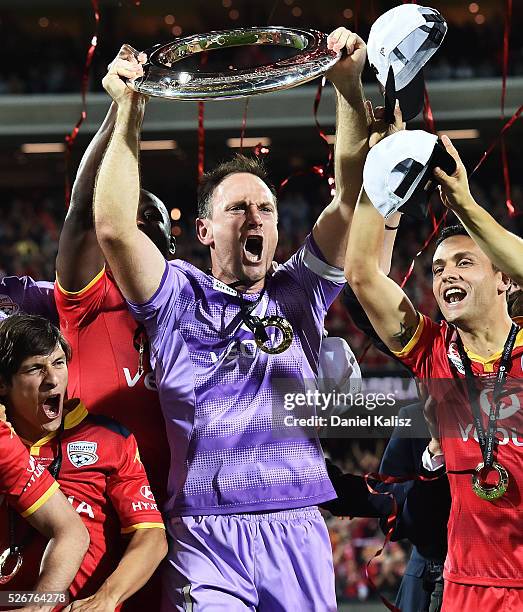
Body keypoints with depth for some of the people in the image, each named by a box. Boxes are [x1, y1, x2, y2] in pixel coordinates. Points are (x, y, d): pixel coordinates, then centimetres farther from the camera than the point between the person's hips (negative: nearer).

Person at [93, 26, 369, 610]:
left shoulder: (298, 295, 14)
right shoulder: (179, 298, 8)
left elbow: (351, 197, 5)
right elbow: (113, 227, -8)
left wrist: (350, 87, -4)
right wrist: (129, 111, -8)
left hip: (299, 531, 3)